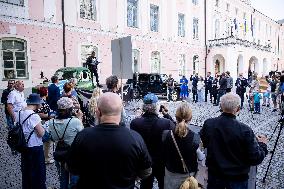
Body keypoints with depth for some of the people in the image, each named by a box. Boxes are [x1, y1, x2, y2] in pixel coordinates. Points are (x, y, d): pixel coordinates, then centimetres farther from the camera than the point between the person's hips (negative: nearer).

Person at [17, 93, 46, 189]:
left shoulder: (19, 113, -2)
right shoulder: (34, 116, -25)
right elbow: (41, 133, -22)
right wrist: (42, 127, -4)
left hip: (24, 146, 7)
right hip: (35, 147, -7)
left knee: (25, 169, 23)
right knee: (38, 171, 11)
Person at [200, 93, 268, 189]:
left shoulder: (208, 124, -17)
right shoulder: (245, 130, -28)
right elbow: (256, 159, -18)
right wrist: (262, 144, 1)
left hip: (214, 173, 3)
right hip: (237, 177, -2)